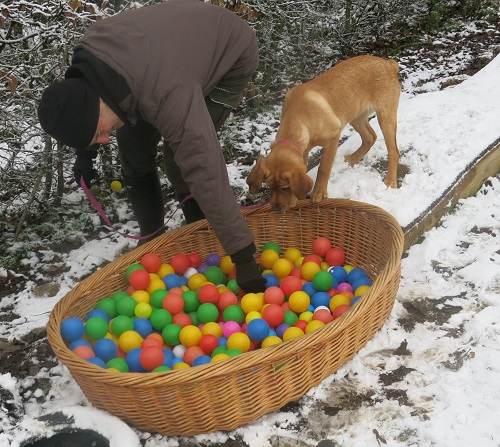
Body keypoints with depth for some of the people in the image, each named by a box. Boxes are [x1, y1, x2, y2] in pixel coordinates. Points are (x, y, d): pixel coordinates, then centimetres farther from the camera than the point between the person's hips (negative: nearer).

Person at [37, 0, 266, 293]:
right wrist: (85, 152, 9)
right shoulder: (88, 54, -23)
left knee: (183, 154, -21)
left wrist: (243, 257, -43)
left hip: (232, 56, -6)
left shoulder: (168, 96, -45)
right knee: (133, 143, 3)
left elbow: (207, 175, -45)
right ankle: (152, 241, 18)